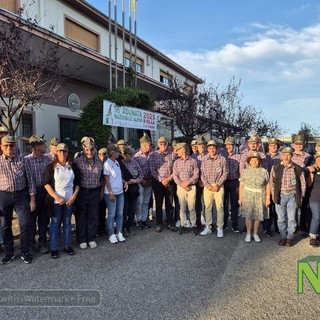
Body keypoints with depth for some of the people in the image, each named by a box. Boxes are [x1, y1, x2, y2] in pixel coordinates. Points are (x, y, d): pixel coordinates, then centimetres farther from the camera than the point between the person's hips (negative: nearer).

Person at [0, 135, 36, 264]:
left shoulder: (21, 160, 0)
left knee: (25, 224, 0)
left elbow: (30, 180, 2)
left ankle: (24, 252, 17)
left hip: (21, 195, 0)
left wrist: (32, 199, 0)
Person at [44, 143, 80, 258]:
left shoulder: (72, 167, 6)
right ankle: (54, 248, 16)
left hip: (69, 200, 3)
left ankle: (67, 246, 22)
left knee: (67, 222, 11)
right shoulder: (51, 166, -3)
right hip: (56, 200, -3)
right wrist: (57, 197, -15)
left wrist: (74, 196, -5)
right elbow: (47, 184, -8)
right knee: (55, 223, 4)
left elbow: (77, 183, 9)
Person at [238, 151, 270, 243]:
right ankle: (248, 234, 16)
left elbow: (267, 185, 2)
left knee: (258, 216, 6)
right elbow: (241, 185, 3)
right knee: (248, 215, 0)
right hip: (248, 196, 0)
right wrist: (240, 198, 0)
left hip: (260, 197, 0)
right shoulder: (245, 171, 3)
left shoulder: (264, 171, 2)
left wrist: (268, 198, -2)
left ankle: (255, 234, 22)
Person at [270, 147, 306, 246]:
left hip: (292, 196, -1)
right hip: (280, 196, 1)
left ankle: (290, 237, 22)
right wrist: (274, 194, 3)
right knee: (281, 218, 9)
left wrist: (300, 197, 3)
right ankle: (283, 237, 23)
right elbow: (272, 182, 6)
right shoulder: (276, 167, -2)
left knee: (291, 218, 6)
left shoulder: (298, 169, -4)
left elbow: (303, 184, 4)